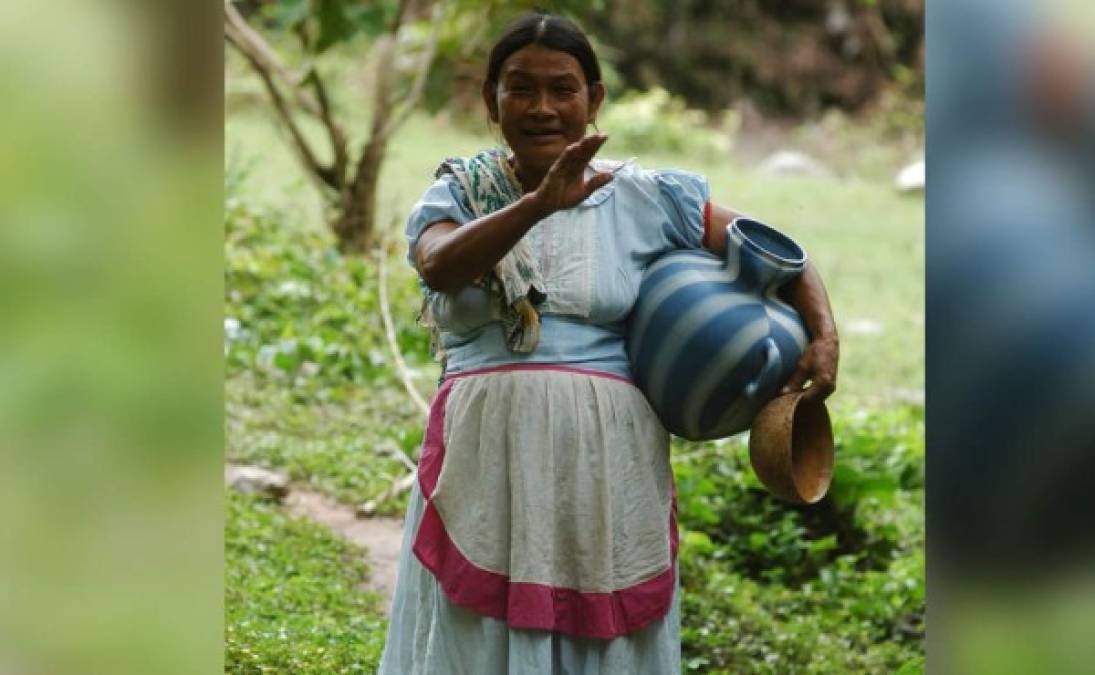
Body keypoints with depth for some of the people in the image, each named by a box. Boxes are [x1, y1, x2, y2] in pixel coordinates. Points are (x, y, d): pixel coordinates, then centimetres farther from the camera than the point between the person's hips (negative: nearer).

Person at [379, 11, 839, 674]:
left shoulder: (647, 198, 6)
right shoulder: (457, 196, 5)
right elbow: (439, 266, -17)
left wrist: (825, 335, -6)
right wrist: (539, 203, -31)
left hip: (608, 465, 0)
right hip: (487, 462, 0)